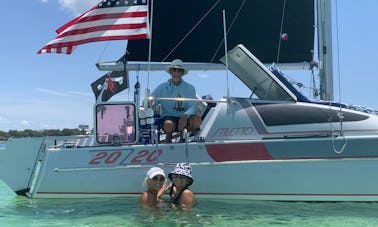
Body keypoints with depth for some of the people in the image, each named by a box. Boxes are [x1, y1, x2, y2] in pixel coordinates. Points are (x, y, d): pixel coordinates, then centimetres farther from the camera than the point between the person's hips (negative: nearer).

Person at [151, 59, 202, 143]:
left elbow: (192, 106, -5)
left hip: (184, 117, 2)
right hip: (168, 117, -1)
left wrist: (185, 115, -27)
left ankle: (183, 134, 1)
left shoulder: (190, 88, 7)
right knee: (169, 124, -37)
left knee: (197, 119, -31)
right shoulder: (162, 87, 5)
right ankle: (169, 135, 1)